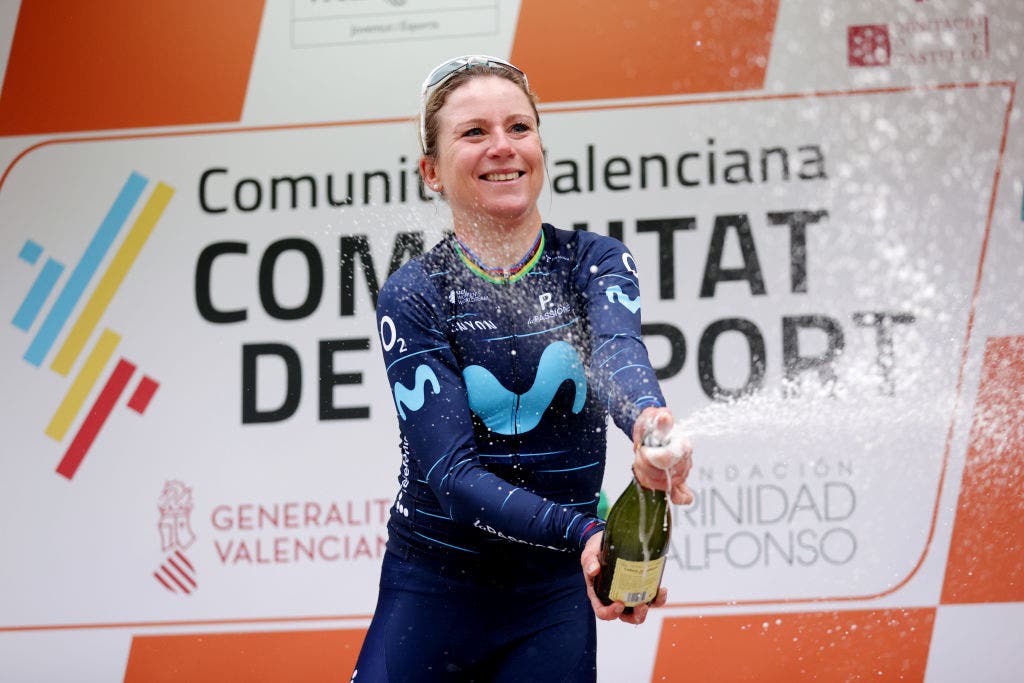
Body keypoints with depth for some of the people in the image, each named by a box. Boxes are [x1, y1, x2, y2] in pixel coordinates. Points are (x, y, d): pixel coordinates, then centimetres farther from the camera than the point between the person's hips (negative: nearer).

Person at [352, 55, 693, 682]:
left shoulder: (595, 262, -3)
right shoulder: (413, 296, -9)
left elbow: (616, 347, -25)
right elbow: (450, 472, -18)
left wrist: (650, 422, -49)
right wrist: (583, 535, -34)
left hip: (556, 594, 1)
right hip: (432, 589, -1)